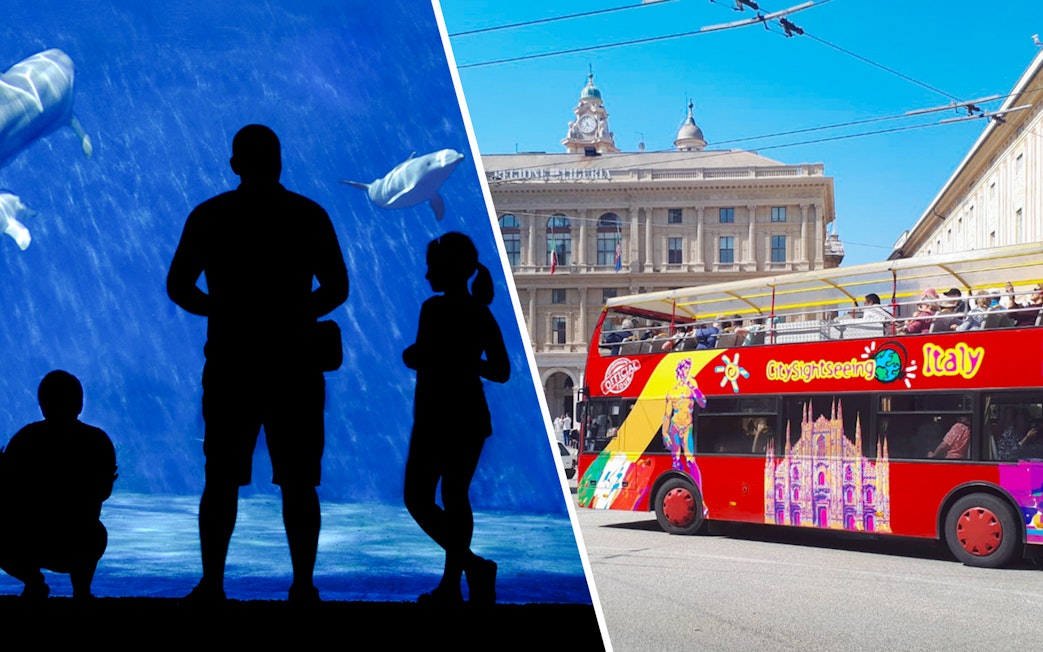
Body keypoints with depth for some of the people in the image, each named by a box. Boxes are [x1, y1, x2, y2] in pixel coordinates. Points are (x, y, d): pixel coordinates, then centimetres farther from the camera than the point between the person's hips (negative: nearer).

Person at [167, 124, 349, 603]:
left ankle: (211, 585, 10)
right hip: (294, 366, 0)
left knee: (221, 480, 9)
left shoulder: (209, 215, 2)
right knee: (297, 482, 5)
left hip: (230, 365, 1)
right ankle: (303, 586, 6)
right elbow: (337, 289, 2)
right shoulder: (309, 215, 0)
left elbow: (178, 288, 3)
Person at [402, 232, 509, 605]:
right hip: (472, 417, 7)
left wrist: (408, 354, 4)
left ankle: (474, 566, -11)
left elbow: (420, 360, -18)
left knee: (417, 498, 3)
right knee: (455, 497, 14)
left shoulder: (436, 308, -13)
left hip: (438, 417, -7)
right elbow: (502, 371, 8)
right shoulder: (482, 313, 7)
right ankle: (451, 586, 19)